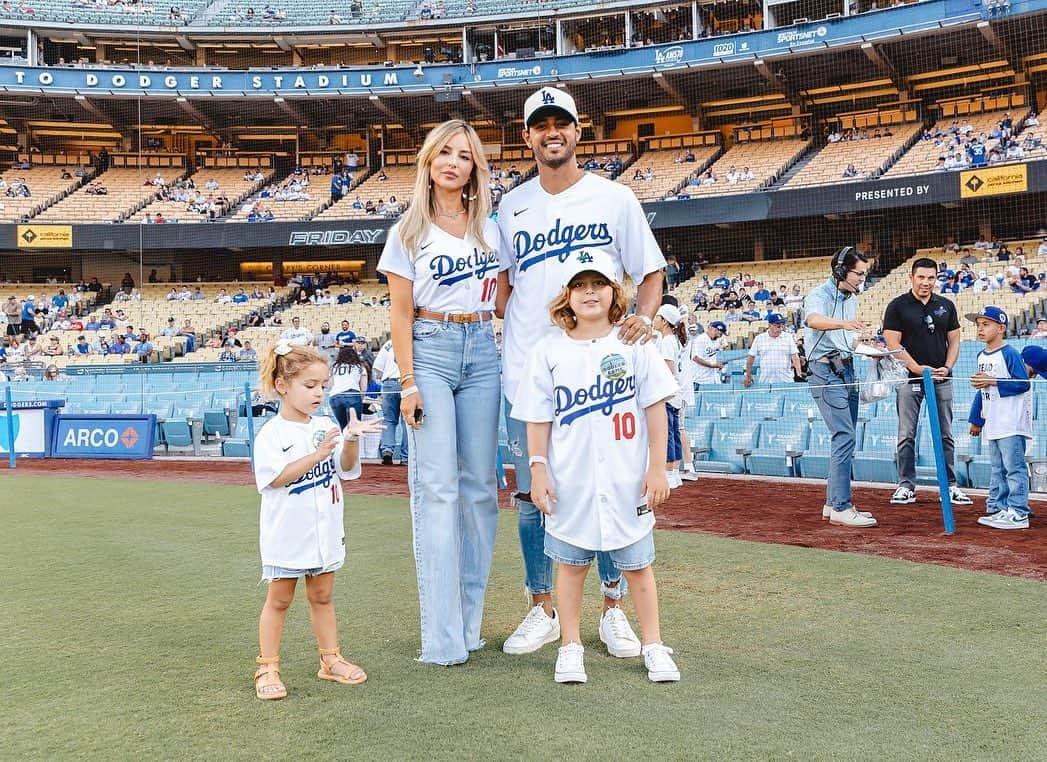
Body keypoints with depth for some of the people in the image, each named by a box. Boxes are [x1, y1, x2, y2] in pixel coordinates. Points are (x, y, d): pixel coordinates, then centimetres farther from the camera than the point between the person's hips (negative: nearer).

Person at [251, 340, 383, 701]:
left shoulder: (326, 427, 4)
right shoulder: (271, 434, -11)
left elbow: (347, 468, 1)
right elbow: (275, 478, -20)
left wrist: (351, 440, -18)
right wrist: (317, 455, -26)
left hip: (325, 531, 5)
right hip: (287, 533, -5)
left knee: (322, 597, 15)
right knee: (279, 600, 5)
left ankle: (330, 660, 25)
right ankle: (267, 668, 14)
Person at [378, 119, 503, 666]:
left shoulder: (490, 228, 12)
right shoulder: (408, 232, 4)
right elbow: (401, 313, 0)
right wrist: (408, 382, -8)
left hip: (482, 352, 3)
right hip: (430, 351, -3)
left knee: (479, 484, 3)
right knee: (436, 487, -8)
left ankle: (470, 620, 12)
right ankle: (442, 636, -6)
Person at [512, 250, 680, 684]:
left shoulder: (635, 346, 0)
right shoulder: (549, 351, 2)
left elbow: (655, 409, 1)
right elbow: (538, 419, 3)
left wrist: (657, 468, -3)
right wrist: (538, 470, -3)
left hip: (627, 481, 0)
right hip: (570, 482, 1)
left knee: (637, 563, 9)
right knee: (571, 562, 10)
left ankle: (653, 646, 23)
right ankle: (571, 647, 23)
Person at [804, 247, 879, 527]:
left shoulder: (852, 299, 16)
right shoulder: (819, 295, -11)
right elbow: (814, 320, -35)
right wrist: (844, 323, -53)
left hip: (847, 371, 9)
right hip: (825, 372, -9)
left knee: (844, 439, 10)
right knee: (845, 437, -15)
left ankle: (833, 503, 18)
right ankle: (841, 508, -14)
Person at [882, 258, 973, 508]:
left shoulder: (946, 306, 10)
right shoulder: (898, 306, -1)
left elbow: (954, 341, 12)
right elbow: (893, 344, -6)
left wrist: (947, 367, -5)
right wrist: (918, 368, -14)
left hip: (942, 379, 3)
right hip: (909, 378, -3)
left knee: (946, 435, 5)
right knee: (907, 435, -1)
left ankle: (950, 486, 11)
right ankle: (906, 486, 5)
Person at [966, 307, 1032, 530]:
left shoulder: (1009, 353, -10)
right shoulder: (981, 356, 15)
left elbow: (1023, 384, -16)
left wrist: (994, 382, -20)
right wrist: (976, 419, 21)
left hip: (1011, 423, -9)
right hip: (992, 424, 9)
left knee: (1014, 466, -8)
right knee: (997, 469, 14)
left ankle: (1018, 513, -6)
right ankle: (996, 509, 20)